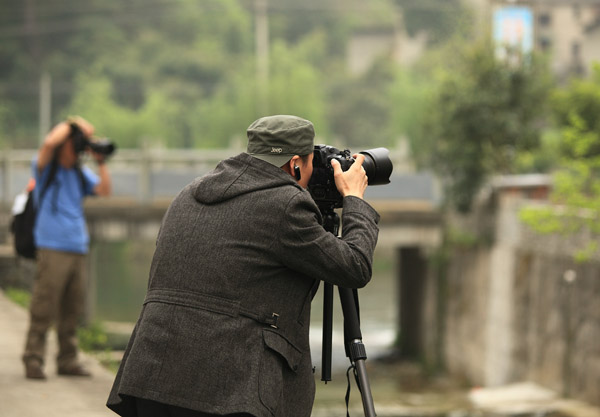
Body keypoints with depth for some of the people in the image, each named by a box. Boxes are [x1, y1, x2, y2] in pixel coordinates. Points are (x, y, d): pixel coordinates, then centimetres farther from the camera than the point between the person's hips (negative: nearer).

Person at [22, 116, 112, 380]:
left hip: (77, 249, 6)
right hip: (52, 248, -6)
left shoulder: (80, 173, 18)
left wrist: (100, 161, 3)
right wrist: (71, 125, -6)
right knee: (44, 308, -9)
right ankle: (33, 360, -5)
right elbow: (50, 143, -19)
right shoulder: (45, 168, 1)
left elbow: (105, 190, 7)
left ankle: (67, 360, 14)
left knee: (73, 309, 7)